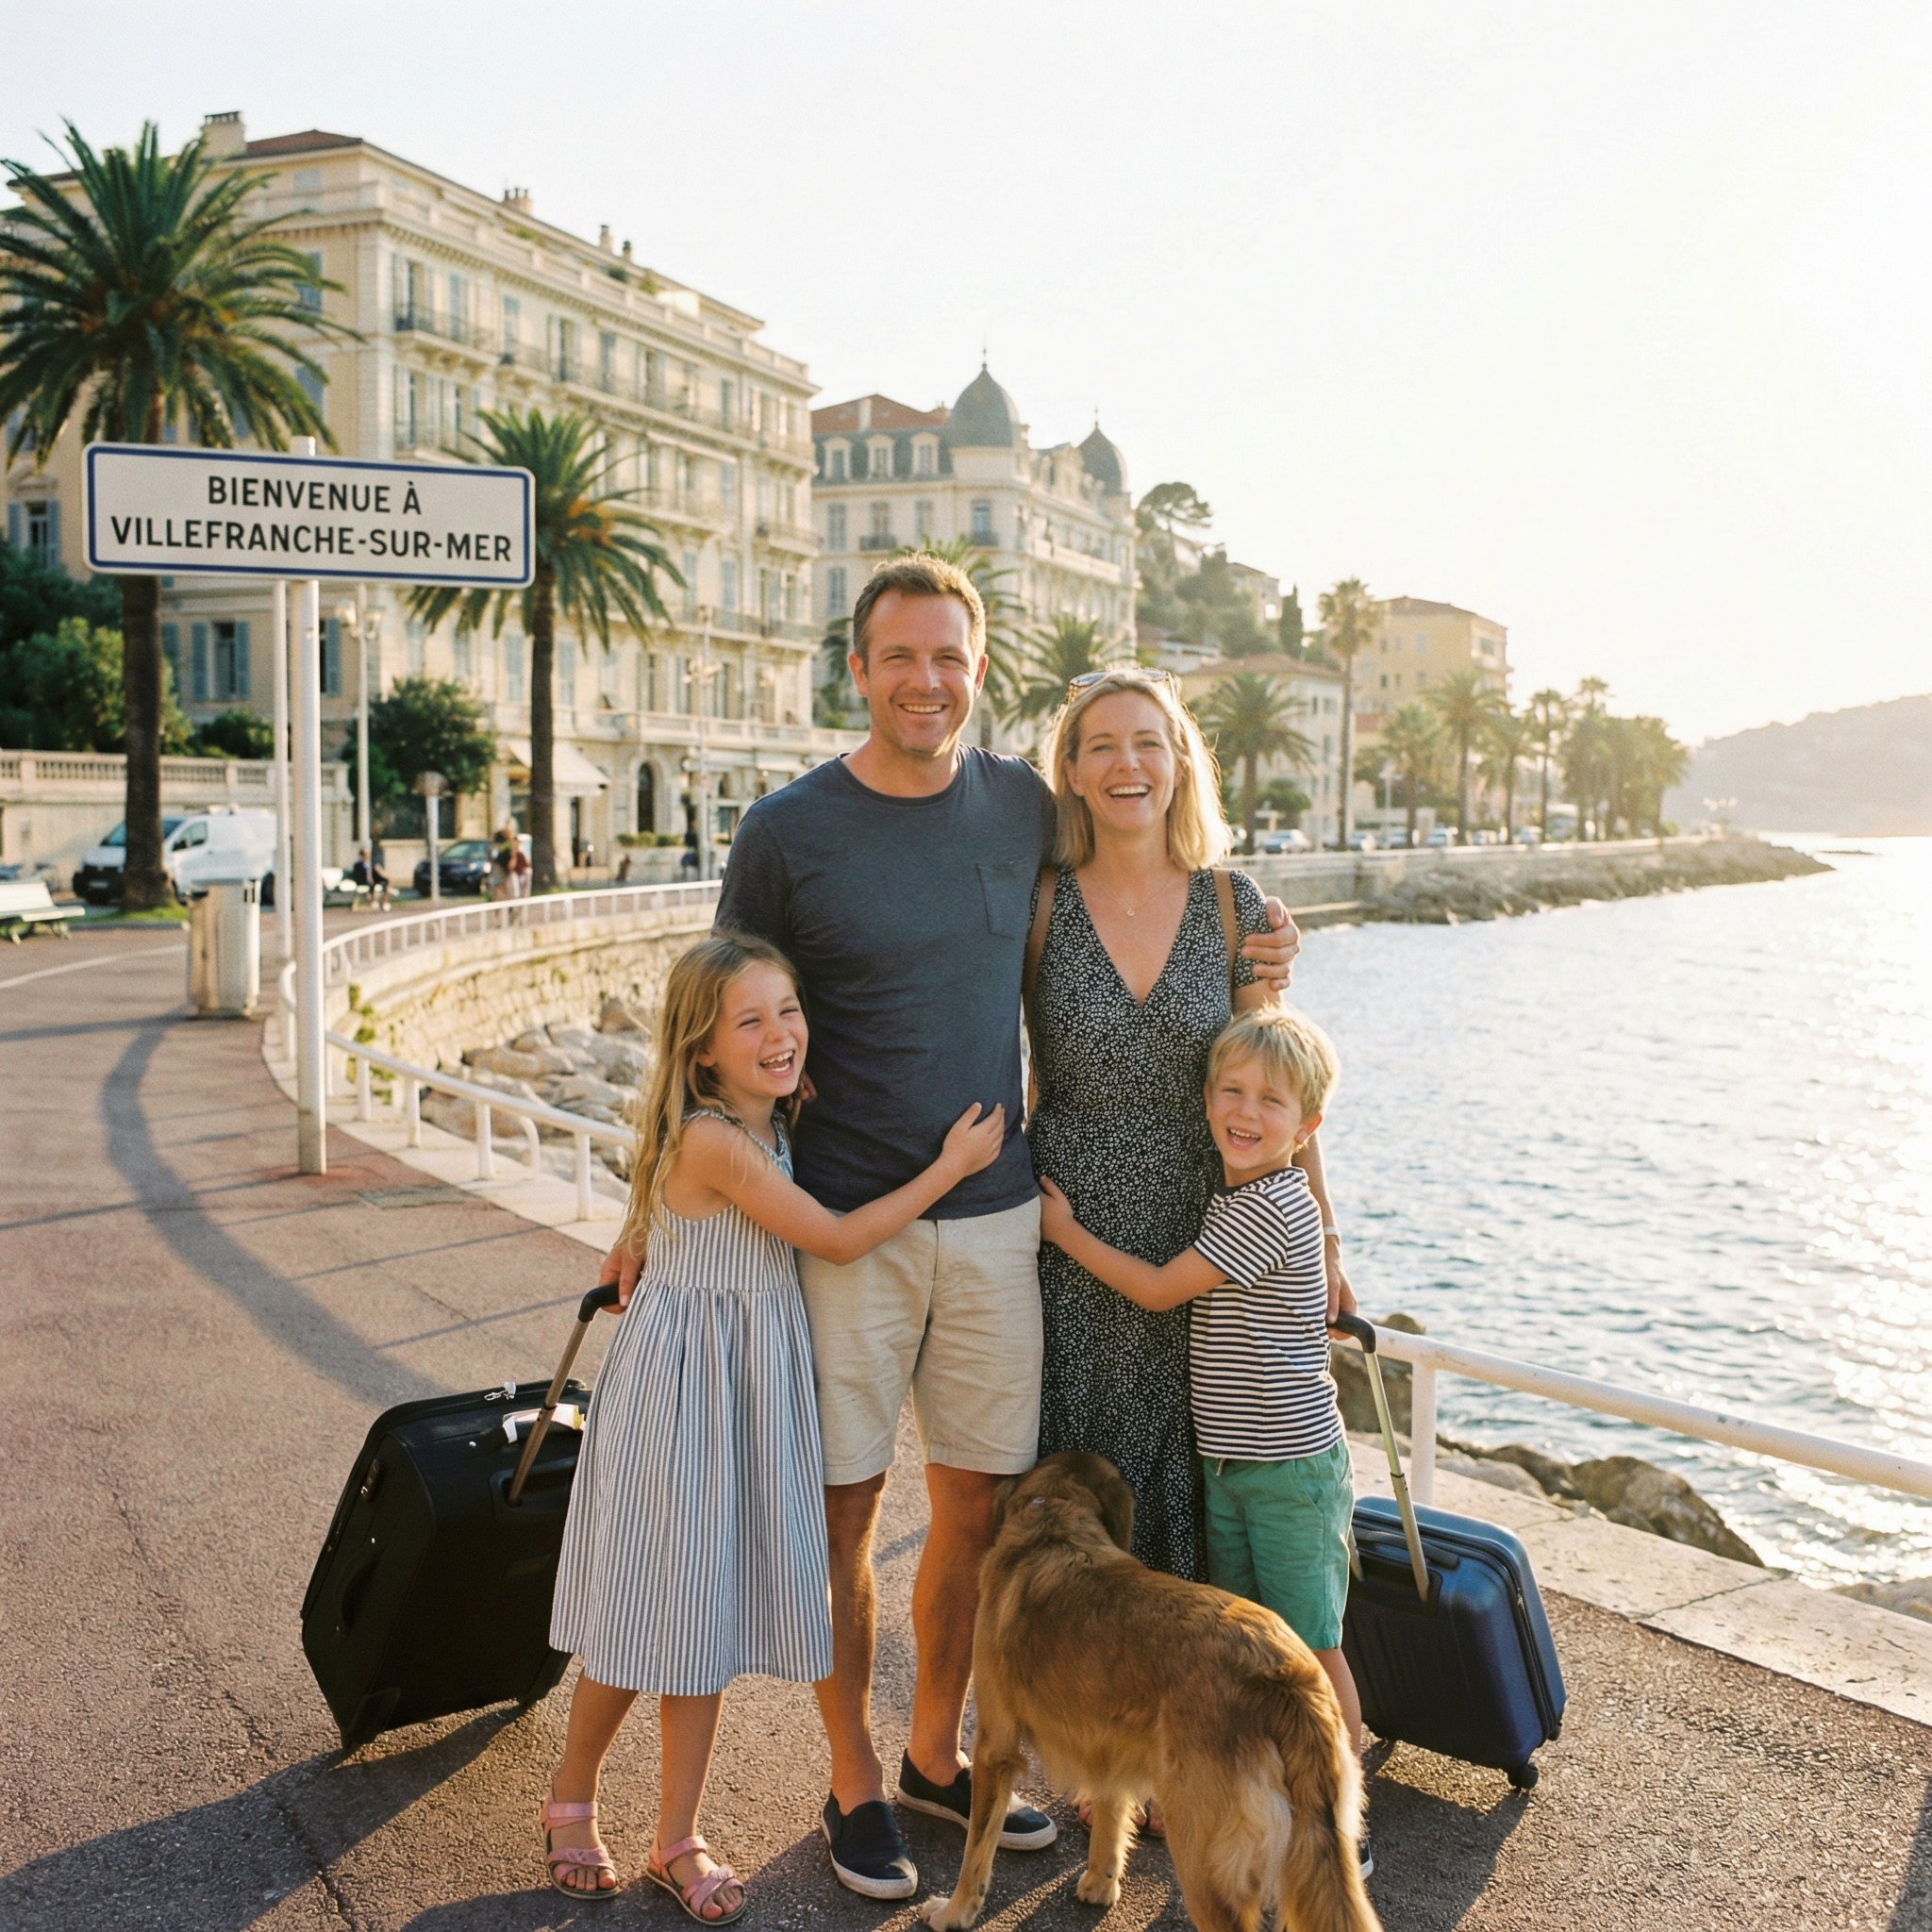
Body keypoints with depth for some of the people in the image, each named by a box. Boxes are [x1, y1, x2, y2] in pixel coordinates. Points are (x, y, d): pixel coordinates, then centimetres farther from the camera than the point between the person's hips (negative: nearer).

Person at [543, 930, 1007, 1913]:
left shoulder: (771, 1127, 2)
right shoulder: (713, 1141, -24)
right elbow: (838, 1238, -19)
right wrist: (952, 1167, -12)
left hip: (753, 1388, 7)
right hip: (679, 1388, -7)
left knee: (709, 1609, 13)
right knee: (647, 1605, 7)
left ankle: (678, 1840, 26)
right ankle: (571, 1798, 32)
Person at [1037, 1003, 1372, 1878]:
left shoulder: (1271, 1205, -21)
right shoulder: (1240, 1200, 9)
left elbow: (1159, 1288, -16)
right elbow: (1326, 1302, 22)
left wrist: (1068, 1231, -6)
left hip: (1293, 1468, -9)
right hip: (1226, 1463, 9)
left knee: (1311, 1646, 2)